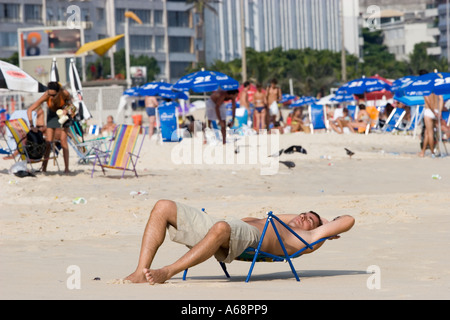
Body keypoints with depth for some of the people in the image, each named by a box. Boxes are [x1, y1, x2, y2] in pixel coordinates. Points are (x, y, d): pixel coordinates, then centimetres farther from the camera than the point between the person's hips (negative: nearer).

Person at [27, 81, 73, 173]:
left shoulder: (65, 93, -34)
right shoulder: (46, 96, -34)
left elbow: (70, 101, -8)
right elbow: (29, 110, -33)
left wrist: (66, 109, -30)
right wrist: (31, 126, -40)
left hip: (63, 114, -1)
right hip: (52, 114, 1)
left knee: (63, 139, -12)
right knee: (48, 141, -4)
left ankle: (66, 168, -10)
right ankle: (44, 168, 3)